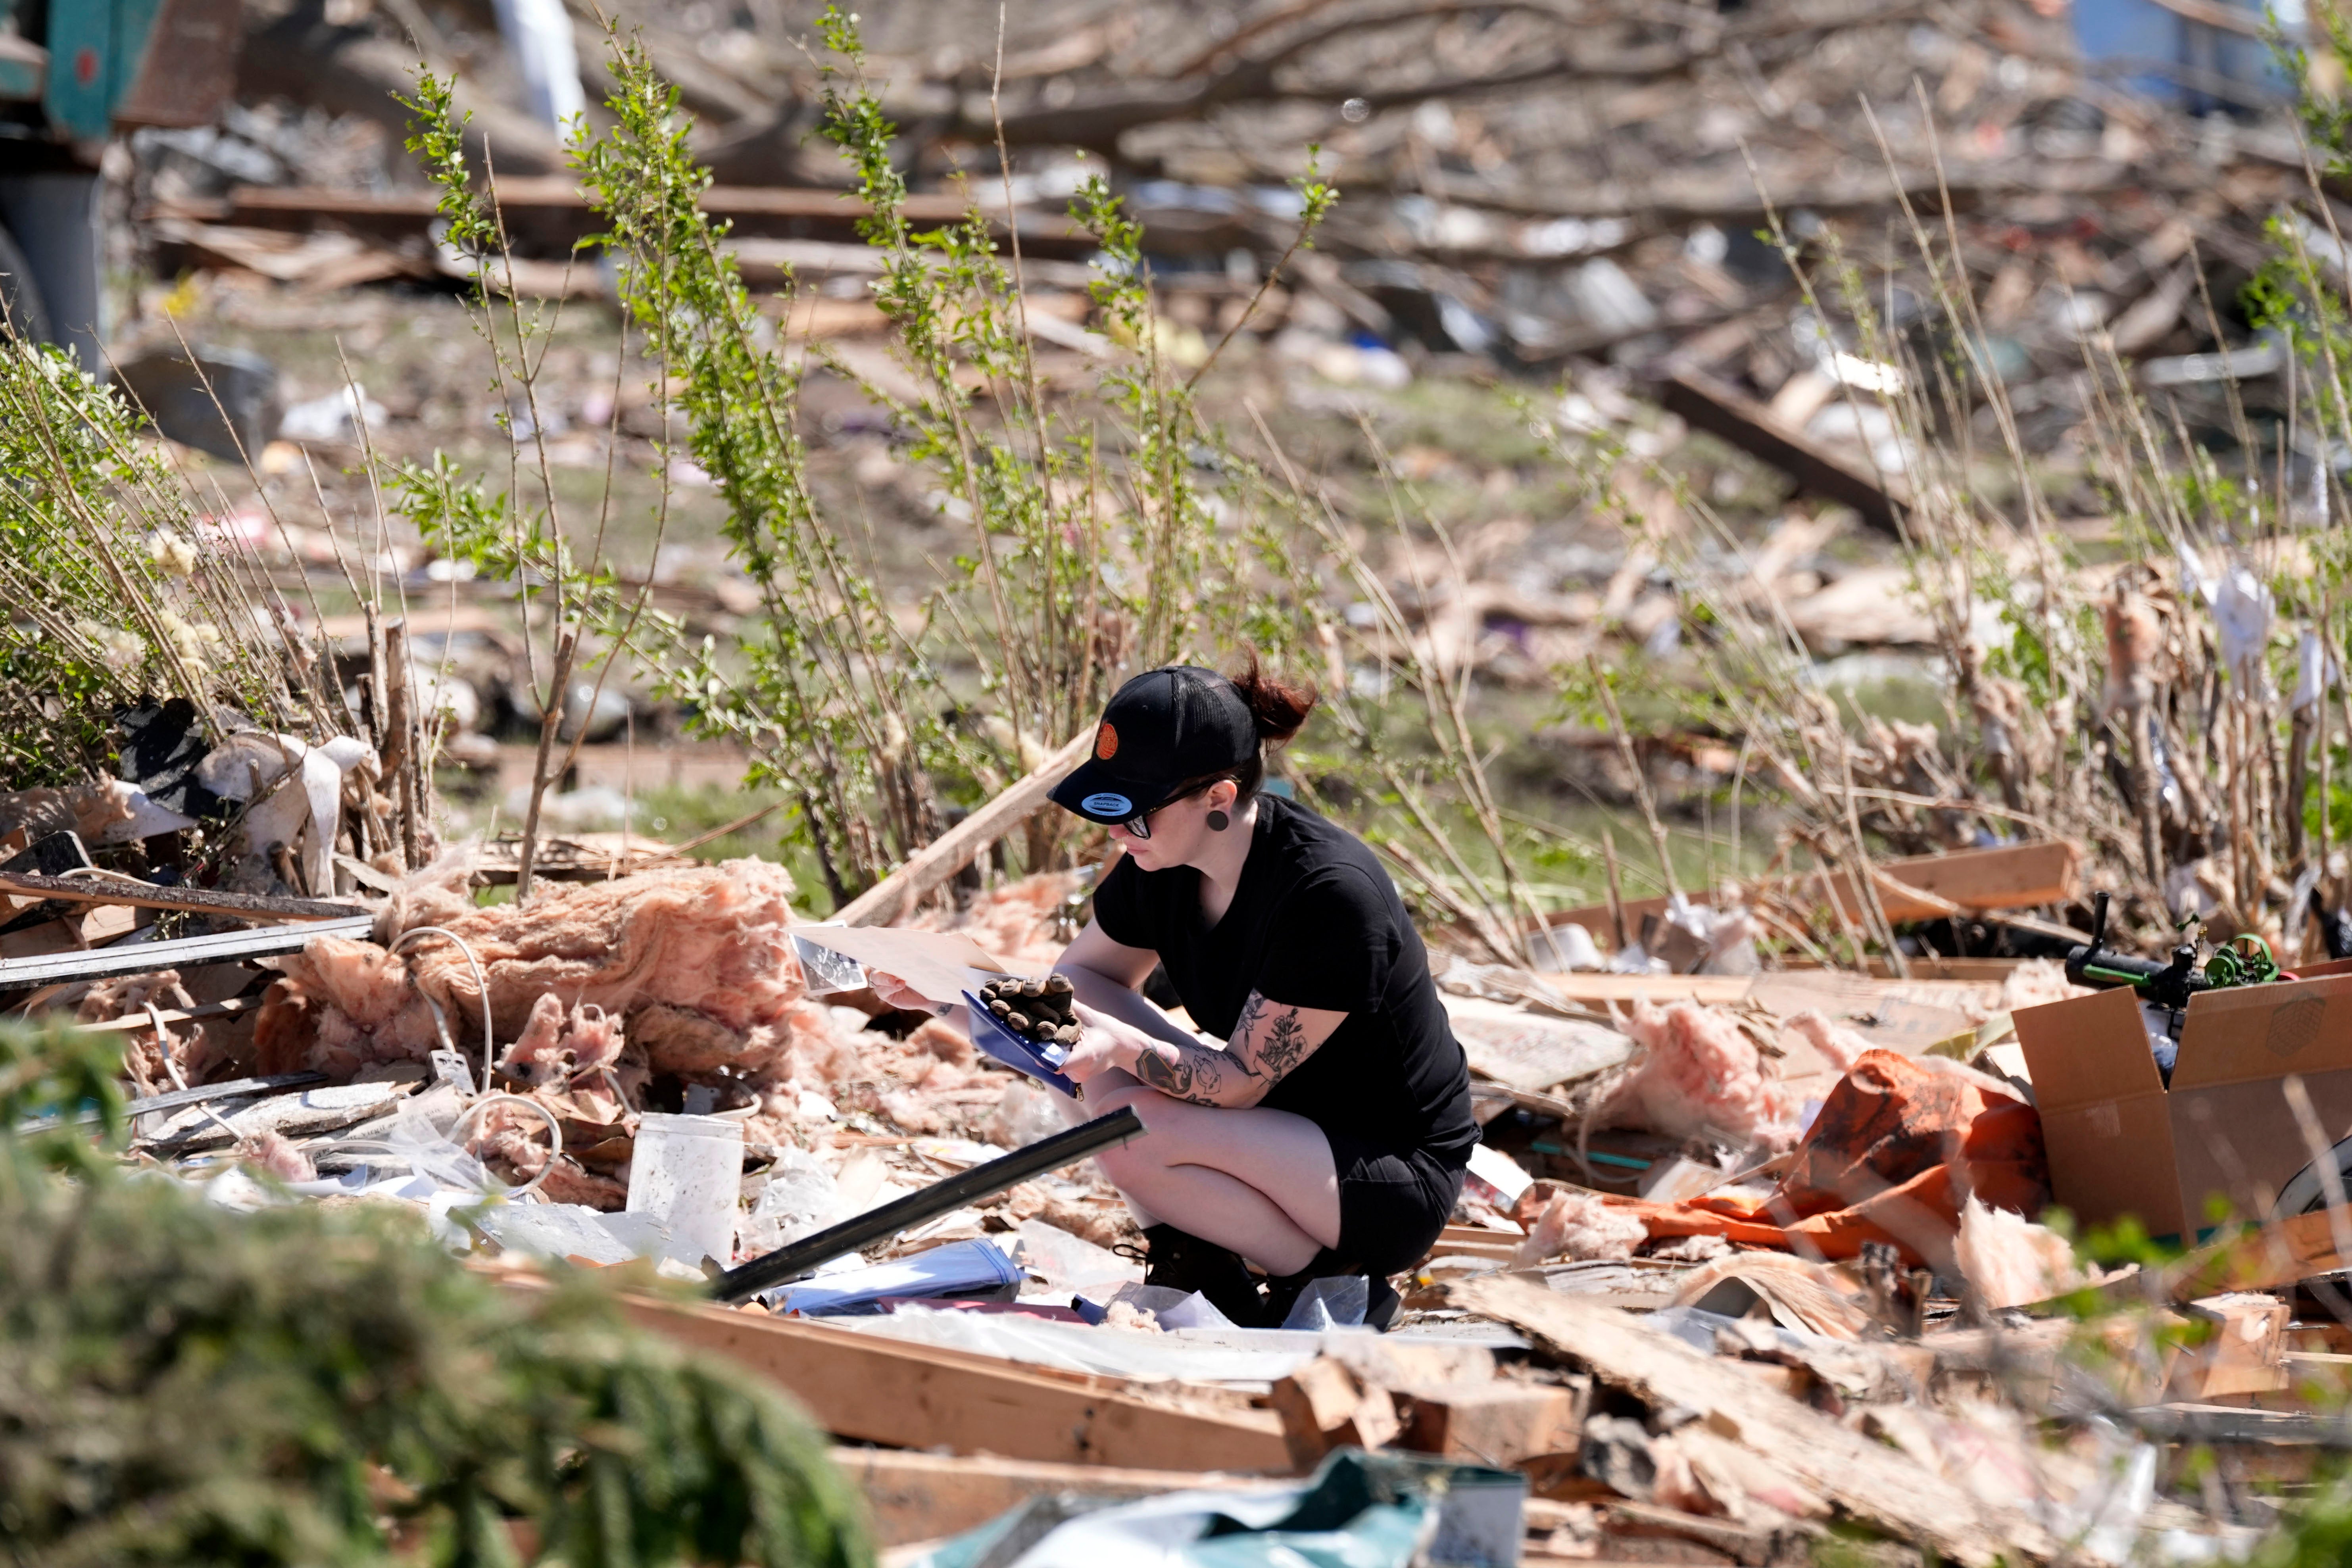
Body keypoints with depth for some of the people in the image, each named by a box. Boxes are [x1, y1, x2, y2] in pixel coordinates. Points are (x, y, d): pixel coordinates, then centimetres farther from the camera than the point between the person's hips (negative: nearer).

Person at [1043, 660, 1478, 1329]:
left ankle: (1334, 1282, -7)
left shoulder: (1331, 892, -29)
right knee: (1084, 1038, -8)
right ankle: (1193, 1267, 0)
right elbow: (1078, 975, 9)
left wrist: (1120, 1044, -40)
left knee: (1133, 1131, -27)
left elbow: (1241, 1081, -25)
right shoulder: (1161, 864, -6)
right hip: (1285, 1120, 8)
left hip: (1397, 1180, -8)